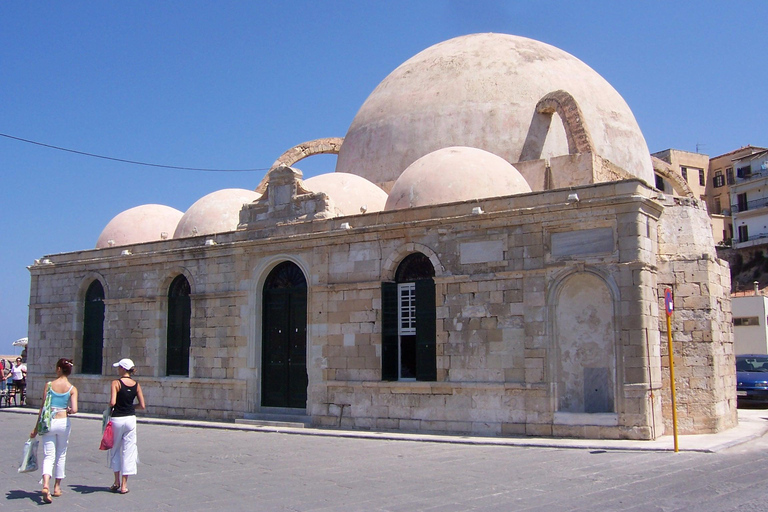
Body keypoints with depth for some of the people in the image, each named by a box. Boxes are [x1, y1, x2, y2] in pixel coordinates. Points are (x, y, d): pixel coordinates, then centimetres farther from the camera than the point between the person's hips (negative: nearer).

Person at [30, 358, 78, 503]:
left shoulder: (49, 385, -4)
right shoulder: (72, 389, -4)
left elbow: (43, 408, -3)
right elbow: (74, 410, -14)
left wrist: (36, 428, 4)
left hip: (49, 422, -1)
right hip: (63, 422, 1)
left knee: (48, 456, 1)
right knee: (61, 455, 17)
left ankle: (46, 485, -21)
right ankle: (57, 487, 24)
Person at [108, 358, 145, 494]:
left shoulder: (116, 383, -10)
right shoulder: (136, 385, 1)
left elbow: (112, 402, -21)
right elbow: (142, 405, 1)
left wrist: (110, 406, 1)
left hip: (117, 419, -3)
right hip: (131, 419, 3)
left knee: (115, 450, 16)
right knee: (128, 451, 7)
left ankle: (117, 482, 18)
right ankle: (124, 485, 8)